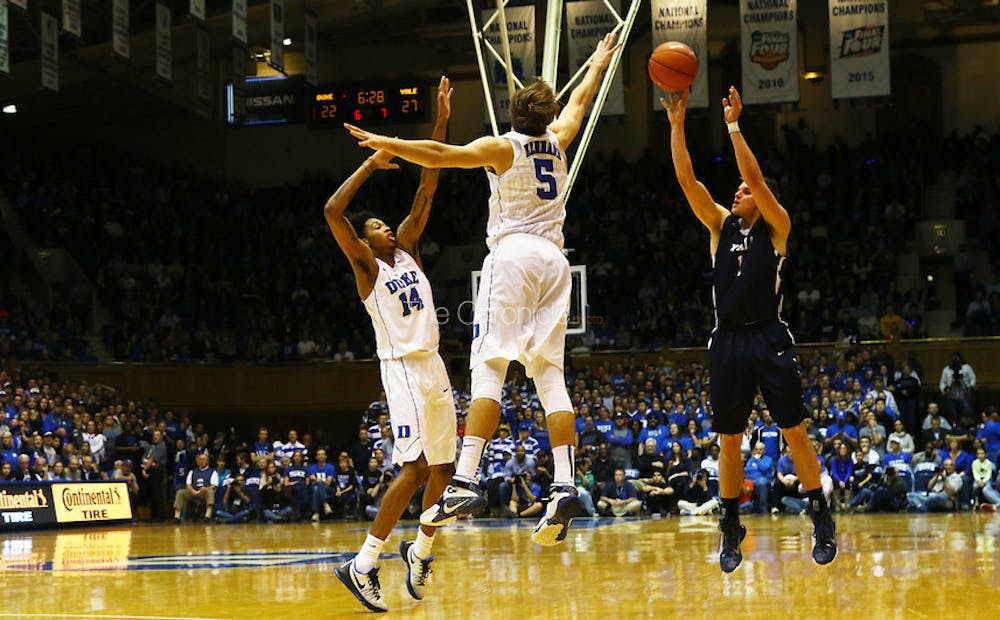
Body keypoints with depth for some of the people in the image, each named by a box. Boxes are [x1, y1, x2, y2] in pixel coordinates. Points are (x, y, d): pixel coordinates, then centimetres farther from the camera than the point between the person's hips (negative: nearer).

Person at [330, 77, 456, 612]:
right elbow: (332, 211, -17)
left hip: (433, 367, 7)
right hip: (402, 369, -7)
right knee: (414, 469, -15)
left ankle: (420, 550, 27)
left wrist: (442, 122, 5)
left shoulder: (406, 249, 14)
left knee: (442, 468, 9)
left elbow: (426, 190, 10)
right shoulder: (366, 265, -2)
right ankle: (362, 565, -12)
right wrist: (372, 164, -14)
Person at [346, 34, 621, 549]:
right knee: (549, 375, 3)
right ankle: (564, 487, -8)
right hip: (553, 260, 5)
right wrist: (597, 66, 54)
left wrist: (383, 143, -14)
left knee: (488, 368, -13)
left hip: (513, 255, -5)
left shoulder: (503, 147, 0)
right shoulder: (556, 141, 15)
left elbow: (440, 155, -15)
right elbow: (578, 103, 36)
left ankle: (466, 482, -25)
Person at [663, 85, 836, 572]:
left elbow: (754, 177, -12)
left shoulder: (775, 227, 2)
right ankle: (730, 529, 14)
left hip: (769, 337, -4)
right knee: (729, 440, 6)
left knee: (794, 432, -4)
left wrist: (734, 126, -13)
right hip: (728, 340, 4)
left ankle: (822, 522, 3)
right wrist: (677, 125, -4)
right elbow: (687, 180, 4)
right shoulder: (721, 226, 13)